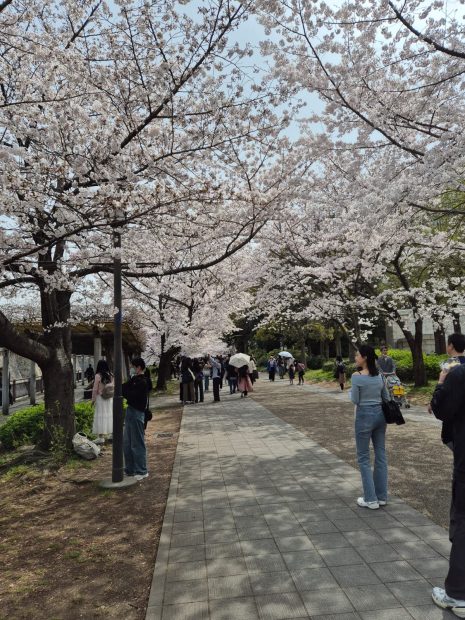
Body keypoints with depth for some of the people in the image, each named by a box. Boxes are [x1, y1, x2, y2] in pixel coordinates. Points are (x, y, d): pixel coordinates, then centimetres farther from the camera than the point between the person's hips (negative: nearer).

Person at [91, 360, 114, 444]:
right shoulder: (110, 375, 1)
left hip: (101, 398, -5)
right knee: (110, 415, 14)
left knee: (101, 416, -2)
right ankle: (112, 433, 23)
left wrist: (93, 399, 1)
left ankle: (101, 436, -1)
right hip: (110, 399, 5)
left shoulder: (98, 376, -13)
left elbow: (95, 389, -9)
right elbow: (113, 387, 7)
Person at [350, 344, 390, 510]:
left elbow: (354, 400, -10)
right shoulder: (379, 375, 5)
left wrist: (352, 387, 5)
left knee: (363, 457, 5)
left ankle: (371, 499, 9)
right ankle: (382, 496, 21)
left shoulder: (357, 376, -15)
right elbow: (386, 398, 10)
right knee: (381, 454, 12)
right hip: (380, 414, 7)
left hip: (364, 416, -6)